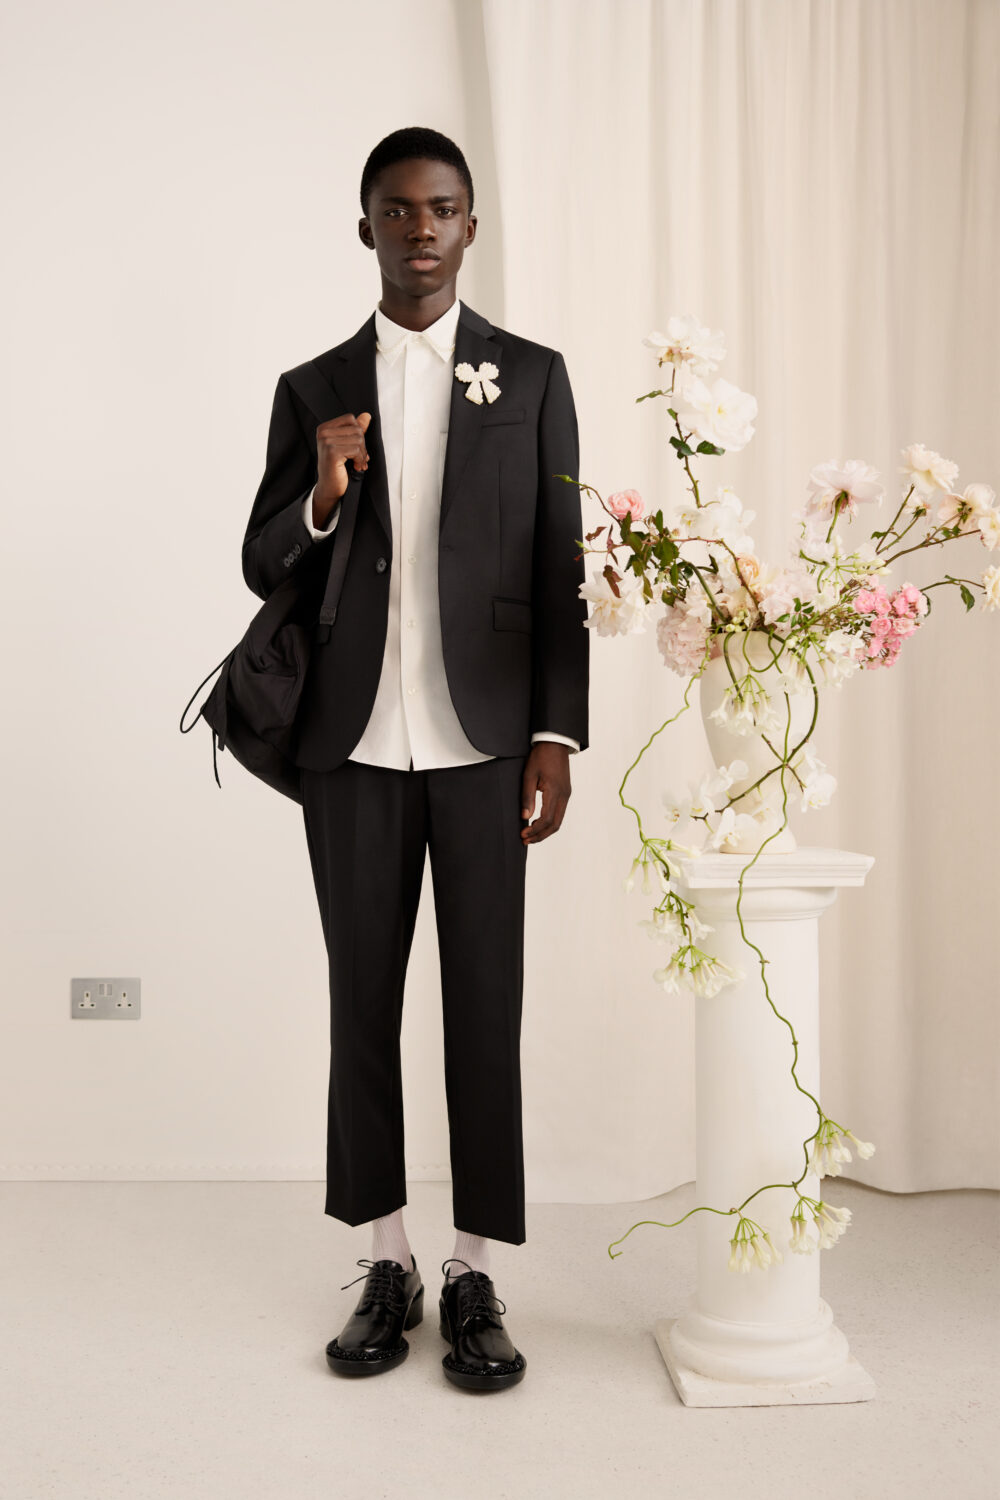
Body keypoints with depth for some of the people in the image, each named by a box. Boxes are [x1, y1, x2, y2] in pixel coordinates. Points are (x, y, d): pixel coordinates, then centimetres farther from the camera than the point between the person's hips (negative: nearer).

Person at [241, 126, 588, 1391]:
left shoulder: (531, 376, 6)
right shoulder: (315, 388, 9)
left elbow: (559, 573, 3)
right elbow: (263, 570, 9)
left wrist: (557, 738, -5)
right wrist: (323, 496, -11)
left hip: (483, 741, -1)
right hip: (354, 745, 2)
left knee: (485, 1005, 3)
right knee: (363, 1001, 8)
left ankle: (474, 1276, 14)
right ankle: (387, 1265, 21)